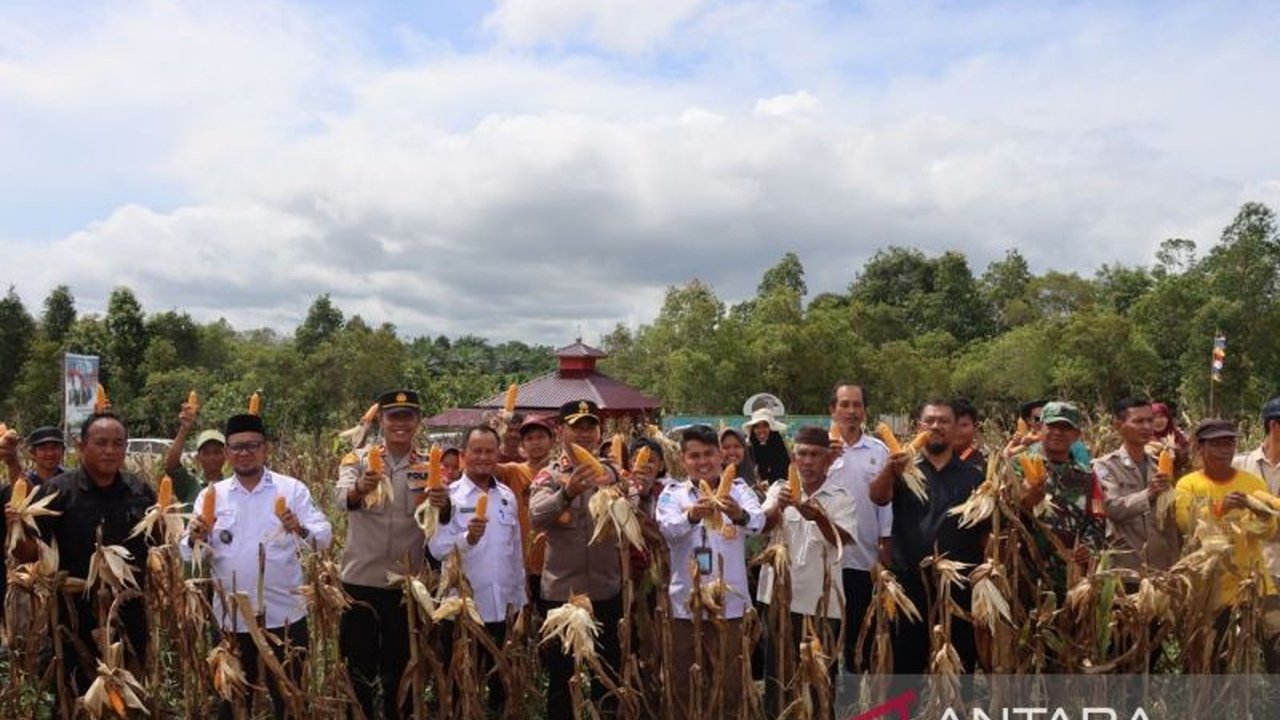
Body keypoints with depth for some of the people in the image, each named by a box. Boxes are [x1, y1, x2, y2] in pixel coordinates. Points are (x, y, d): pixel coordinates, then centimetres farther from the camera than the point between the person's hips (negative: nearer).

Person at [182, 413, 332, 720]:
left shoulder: (292, 489, -1)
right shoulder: (211, 495, 5)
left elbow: (324, 535, -8)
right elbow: (189, 553, 1)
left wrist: (301, 530, -30)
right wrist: (195, 539, -22)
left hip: (284, 615, -1)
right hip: (231, 618, 2)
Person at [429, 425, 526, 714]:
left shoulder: (508, 496, 7)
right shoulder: (449, 496, -7)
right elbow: (437, 548, -16)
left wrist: (519, 598, 14)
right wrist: (468, 537, -33)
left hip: (502, 606, 4)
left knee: (501, 683, 15)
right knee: (461, 685, 7)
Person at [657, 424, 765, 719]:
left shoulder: (738, 489, 1)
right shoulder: (673, 493, 2)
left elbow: (758, 521, -18)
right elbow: (668, 528, -18)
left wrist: (739, 514, -41)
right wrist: (693, 515, -38)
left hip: (729, 602, 0)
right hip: (686, 603, 0)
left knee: (729, 683, 9)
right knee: (686, 684, 11)